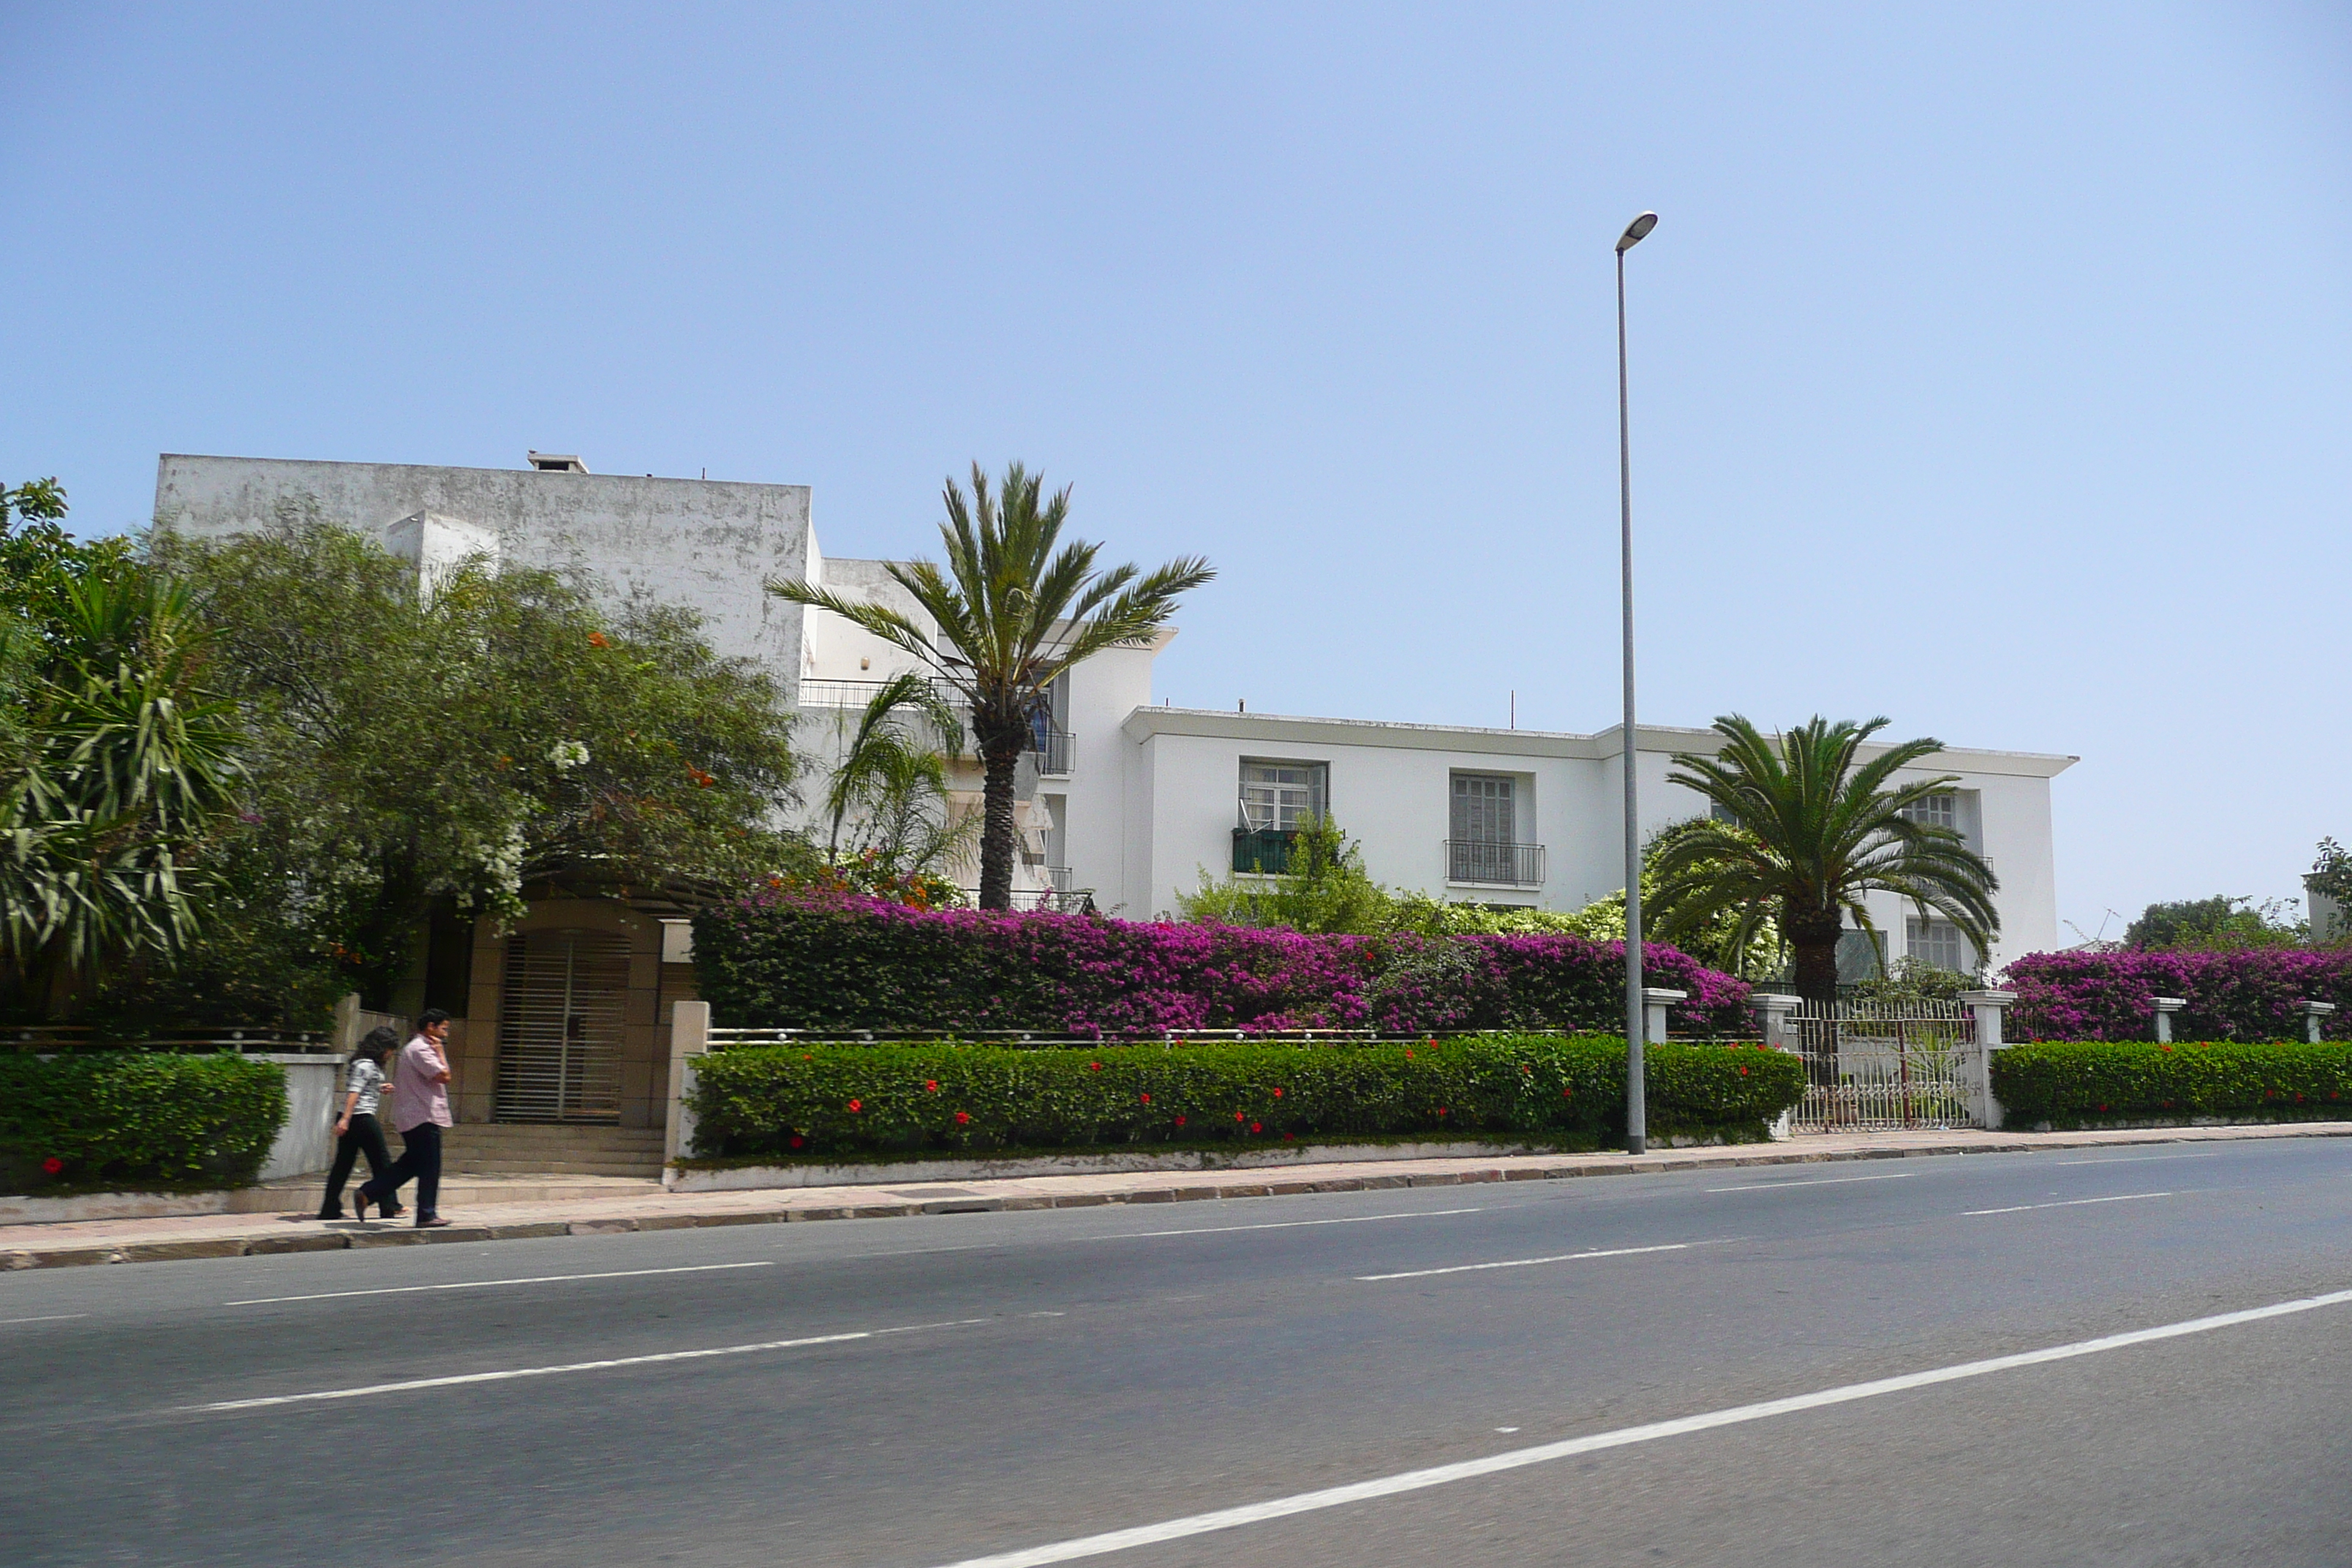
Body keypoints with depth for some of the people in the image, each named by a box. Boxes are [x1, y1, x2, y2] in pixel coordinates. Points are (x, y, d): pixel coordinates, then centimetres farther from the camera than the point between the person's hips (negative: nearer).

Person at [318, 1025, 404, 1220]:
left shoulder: (363, 1063, 16)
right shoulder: (367, 1065, -13)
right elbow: (354, 1092, -21)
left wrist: (380, 1089, 21)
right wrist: (346, 1119, -27)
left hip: (349, 1120, 9)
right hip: (362, 1119, -9)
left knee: (343, 1164, 8)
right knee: (382, 1162, 2)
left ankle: (330, 1210, 5)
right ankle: (389, 1206, 10)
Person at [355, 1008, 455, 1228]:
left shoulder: (413, 1048, 20)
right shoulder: (420, 1049, -15)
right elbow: (444, 1076, -20)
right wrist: (440, 1052, -10)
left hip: (411, 1118, 11)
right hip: (424, 1117, -11)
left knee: (410, 1164, 14)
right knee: (429, 1168, -4)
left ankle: (367, 1194, 11)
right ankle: (427, 1215, 1)